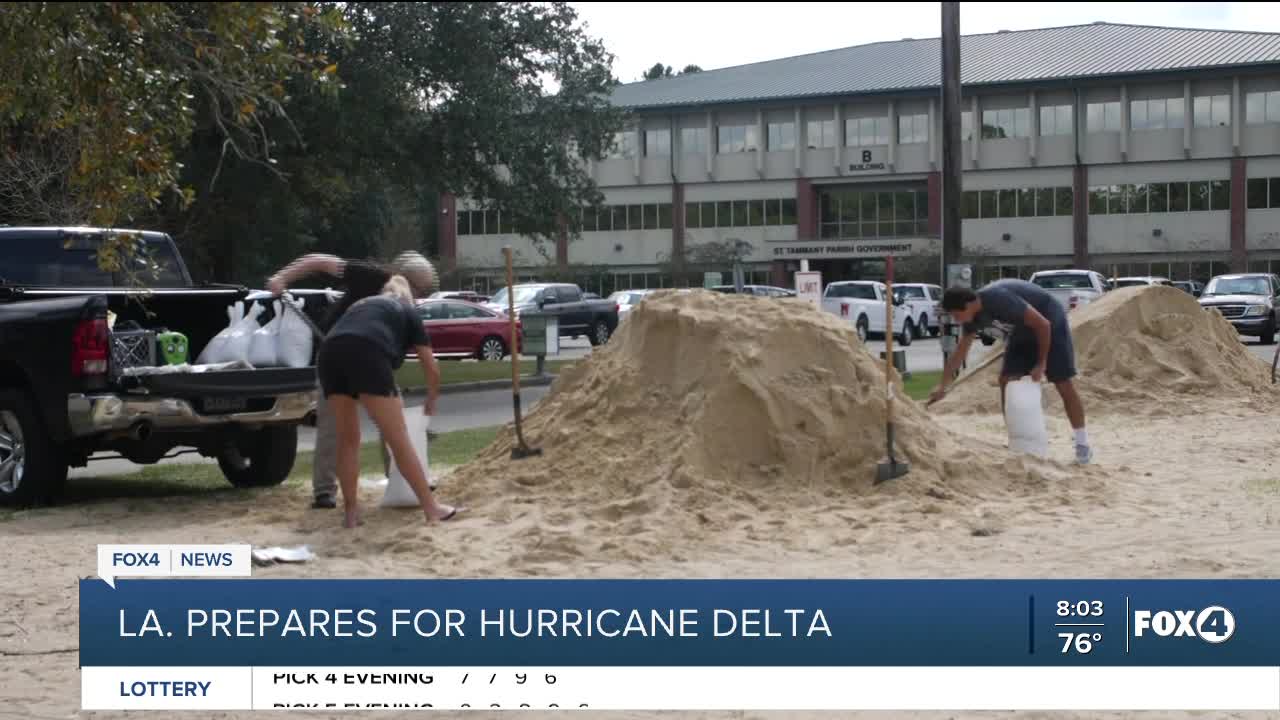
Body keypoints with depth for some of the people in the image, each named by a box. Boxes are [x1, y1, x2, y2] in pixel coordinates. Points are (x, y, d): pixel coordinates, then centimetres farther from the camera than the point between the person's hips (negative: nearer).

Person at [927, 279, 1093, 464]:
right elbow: (960, 352, 4)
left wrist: (1041, 364, -23)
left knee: (1063, 384, -8)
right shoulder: (974, 317, -9)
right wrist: (943, 386, 3)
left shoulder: (999, 300, -35)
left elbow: (1043, 324, -30)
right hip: (1023, 330, 8)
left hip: (1050, 324, -7)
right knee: (1007, 381, -3)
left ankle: (1082, 444, 0)